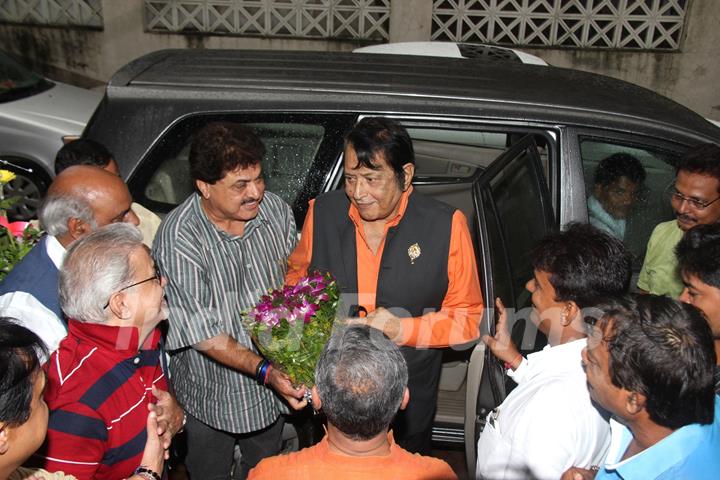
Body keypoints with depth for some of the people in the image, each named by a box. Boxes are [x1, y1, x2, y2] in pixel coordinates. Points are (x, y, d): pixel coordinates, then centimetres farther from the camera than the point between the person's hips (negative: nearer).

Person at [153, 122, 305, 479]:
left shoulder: (276, 210, -12)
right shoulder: (178, 238, -27)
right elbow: (203, 334, -26)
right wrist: (265, 370, -34)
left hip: (273, 384, 4)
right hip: (213, 393, -4)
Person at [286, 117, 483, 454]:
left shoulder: (446, 225, -18)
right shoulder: (322, 212, -11)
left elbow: (467, 318, -11)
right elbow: (297, 275, 7)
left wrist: (403, 330, -26)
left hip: (408, 401, -1)